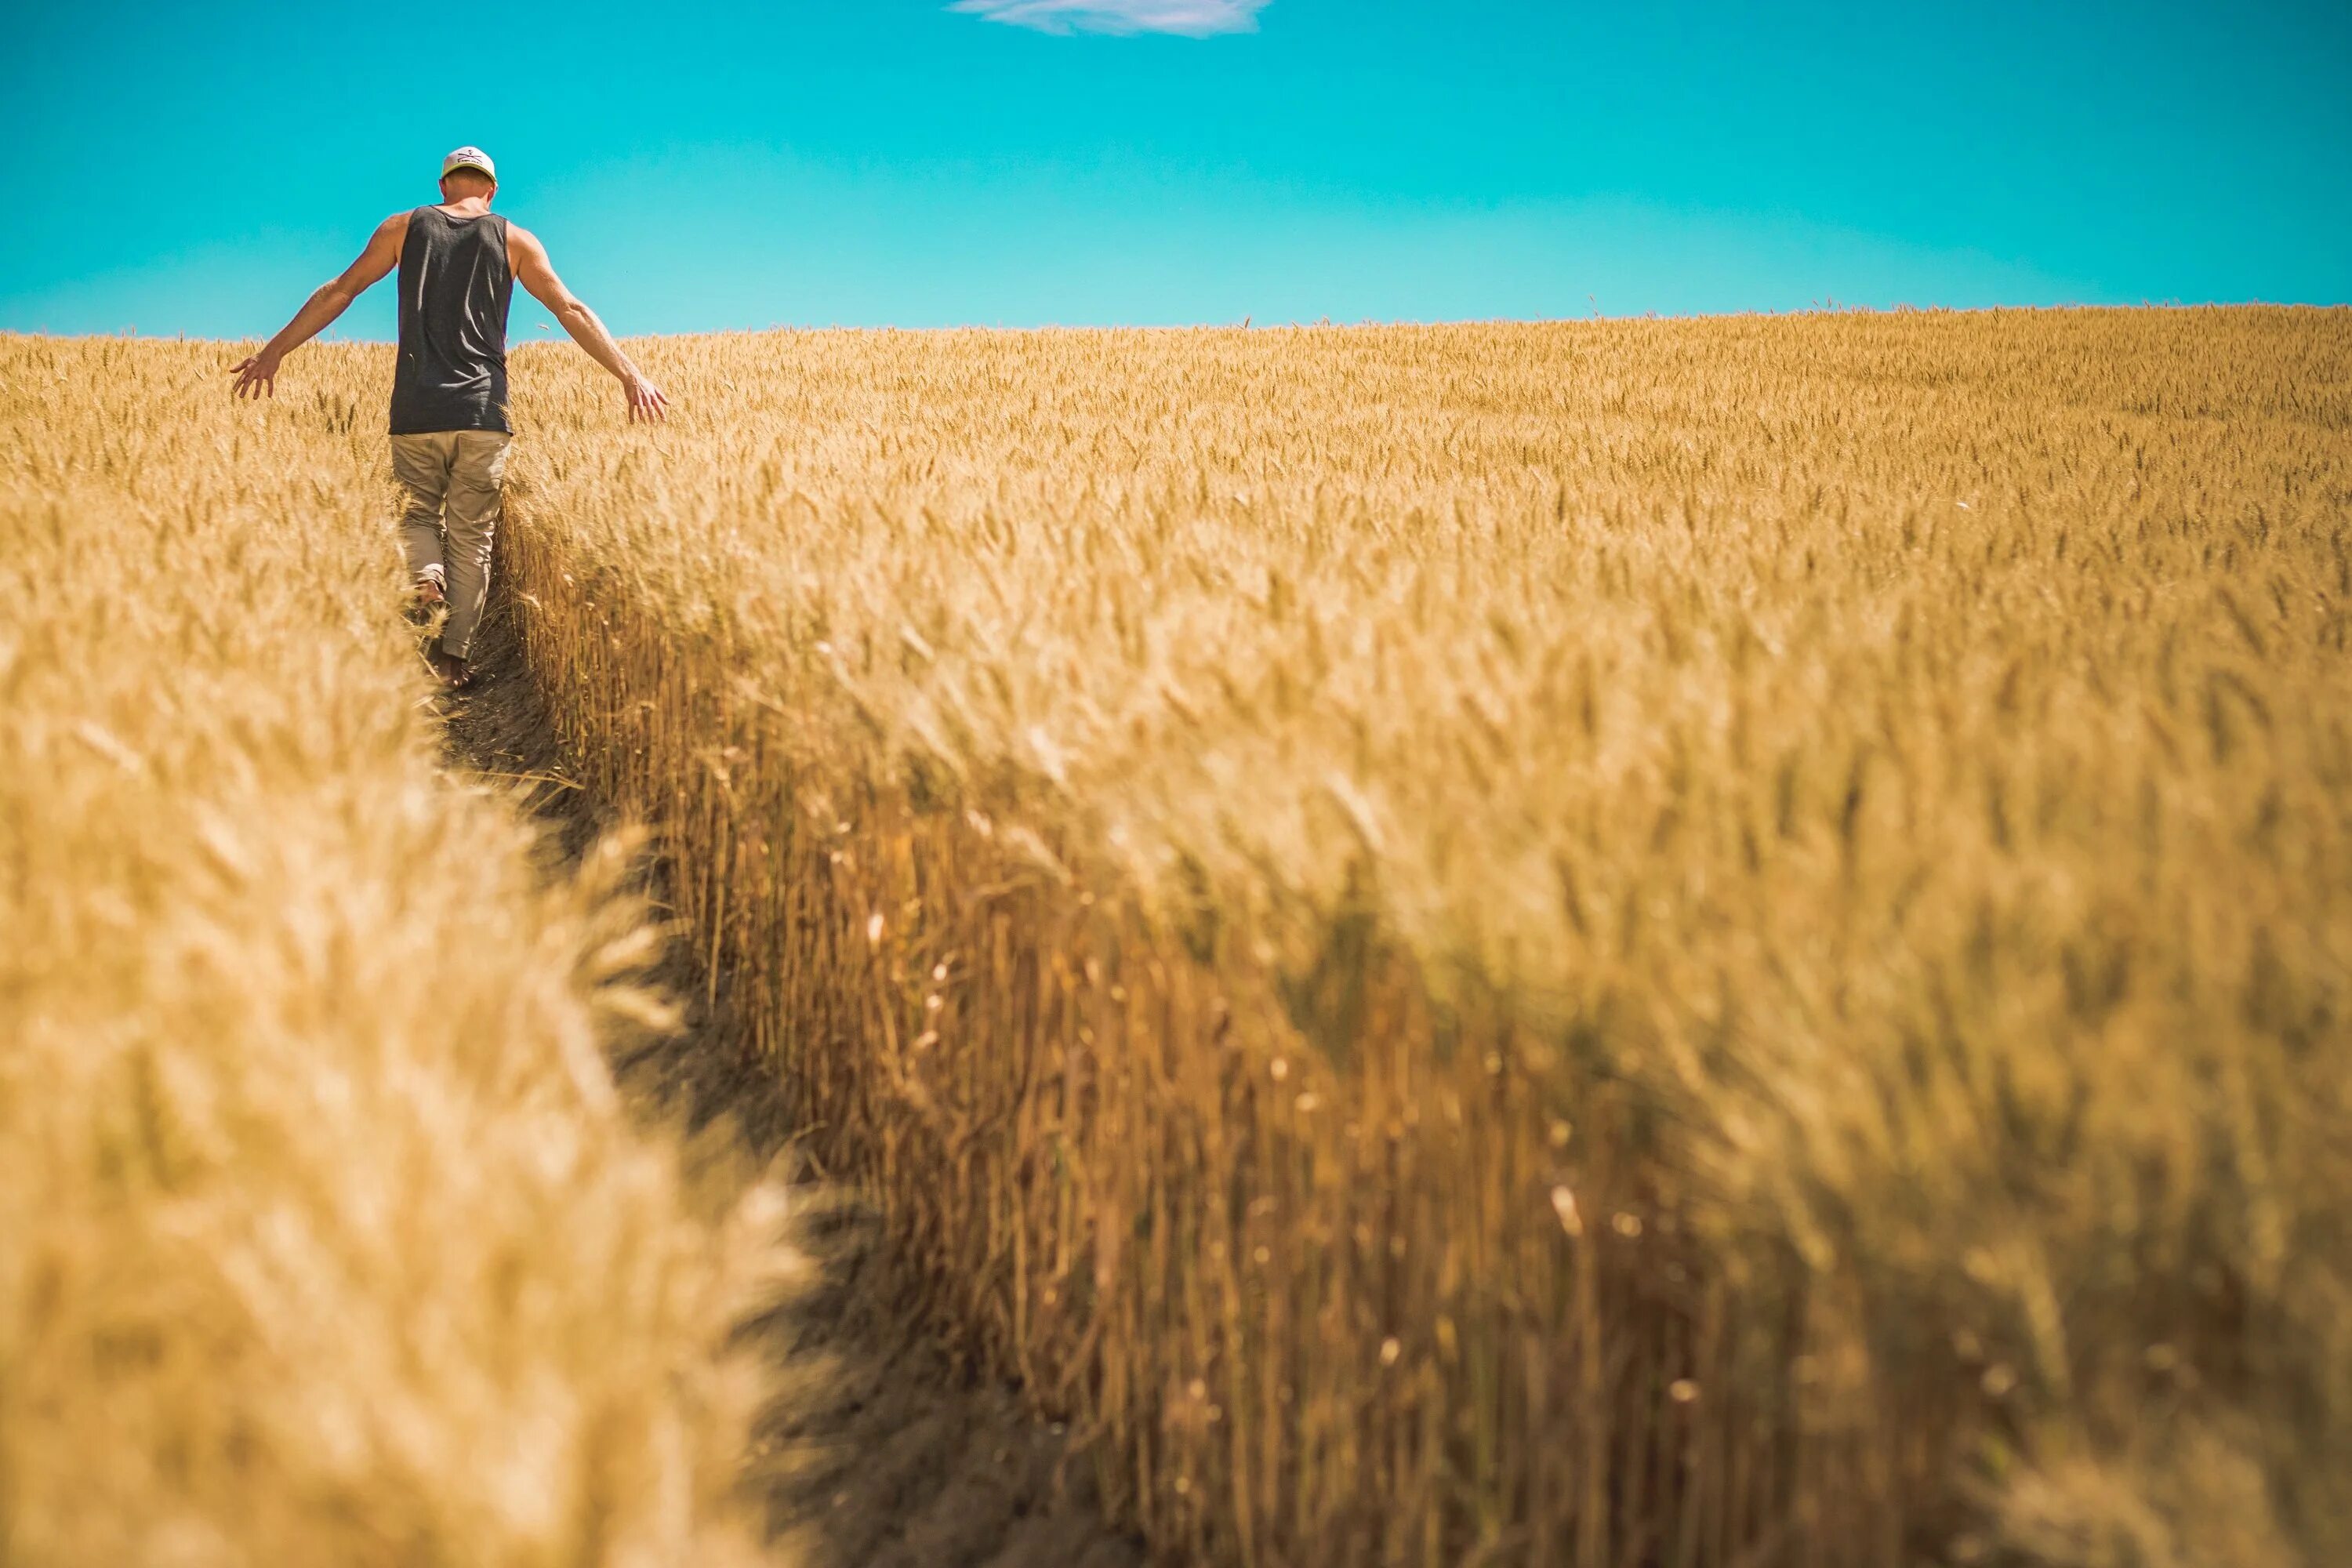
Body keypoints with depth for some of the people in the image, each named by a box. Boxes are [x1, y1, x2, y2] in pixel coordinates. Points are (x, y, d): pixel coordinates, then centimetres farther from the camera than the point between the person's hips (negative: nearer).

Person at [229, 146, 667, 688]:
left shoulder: (403, 227, 9)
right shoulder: (514, 240, 8)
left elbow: (339, 292, 8)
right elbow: (571, 311, 3)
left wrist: (275, 351, 12)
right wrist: (630, 374, 3)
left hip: (416, 409, 0)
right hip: (483, 410, 0)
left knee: (419, 510, 16)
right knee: (472, 534, 7)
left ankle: (424, 575, -16)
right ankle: (455, 654, 5)